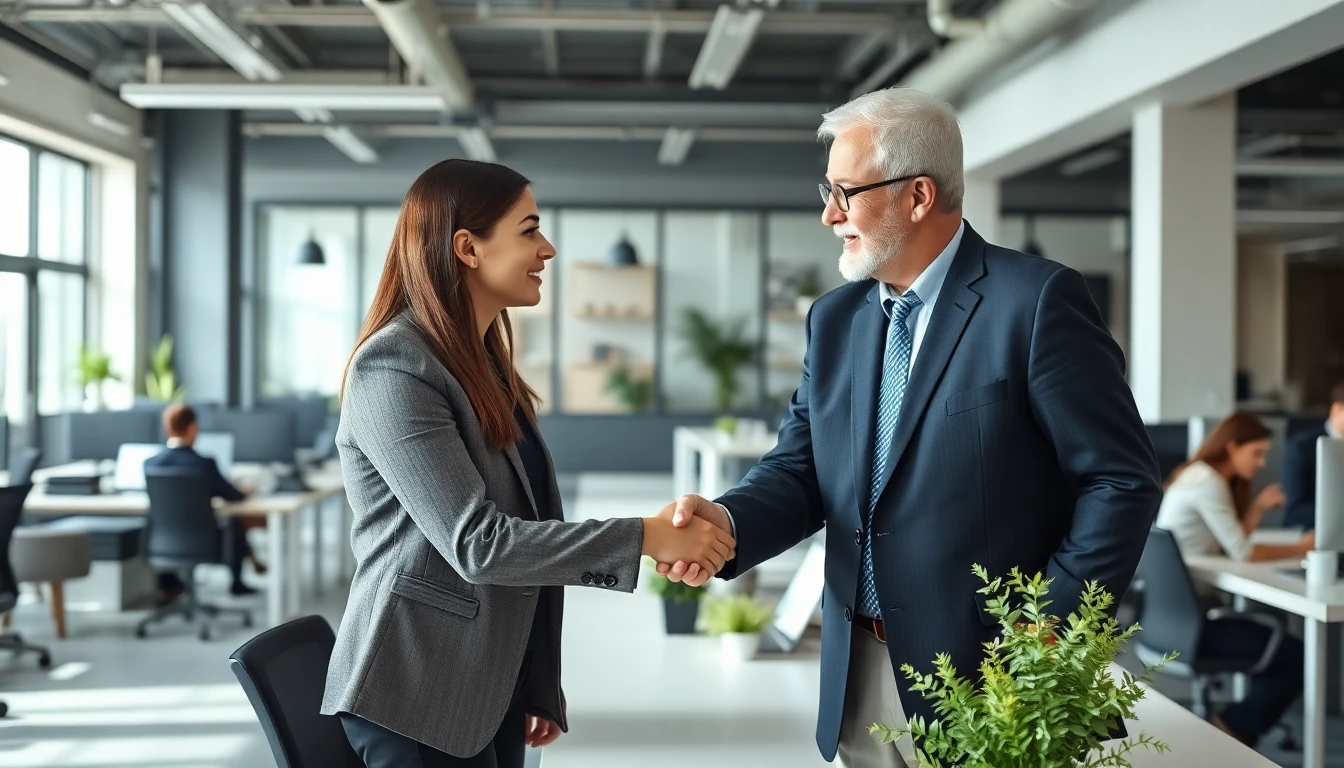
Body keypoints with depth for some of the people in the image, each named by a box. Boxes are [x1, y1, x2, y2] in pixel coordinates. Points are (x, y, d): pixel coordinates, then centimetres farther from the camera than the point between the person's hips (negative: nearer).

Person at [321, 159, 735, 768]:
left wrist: (539, 688, 11)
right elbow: (475, 542, -22)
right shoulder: (393, 368, -16)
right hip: (418, 699, -8)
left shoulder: (483, 362, 12)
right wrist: (646, 538, -22)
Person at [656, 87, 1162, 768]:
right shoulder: (834, 318, 10)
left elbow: (1122, 482, -10)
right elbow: (799, 470, 7)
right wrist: (728, 520, -13)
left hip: (987, 679, -5)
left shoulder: (1037, 300, -10)